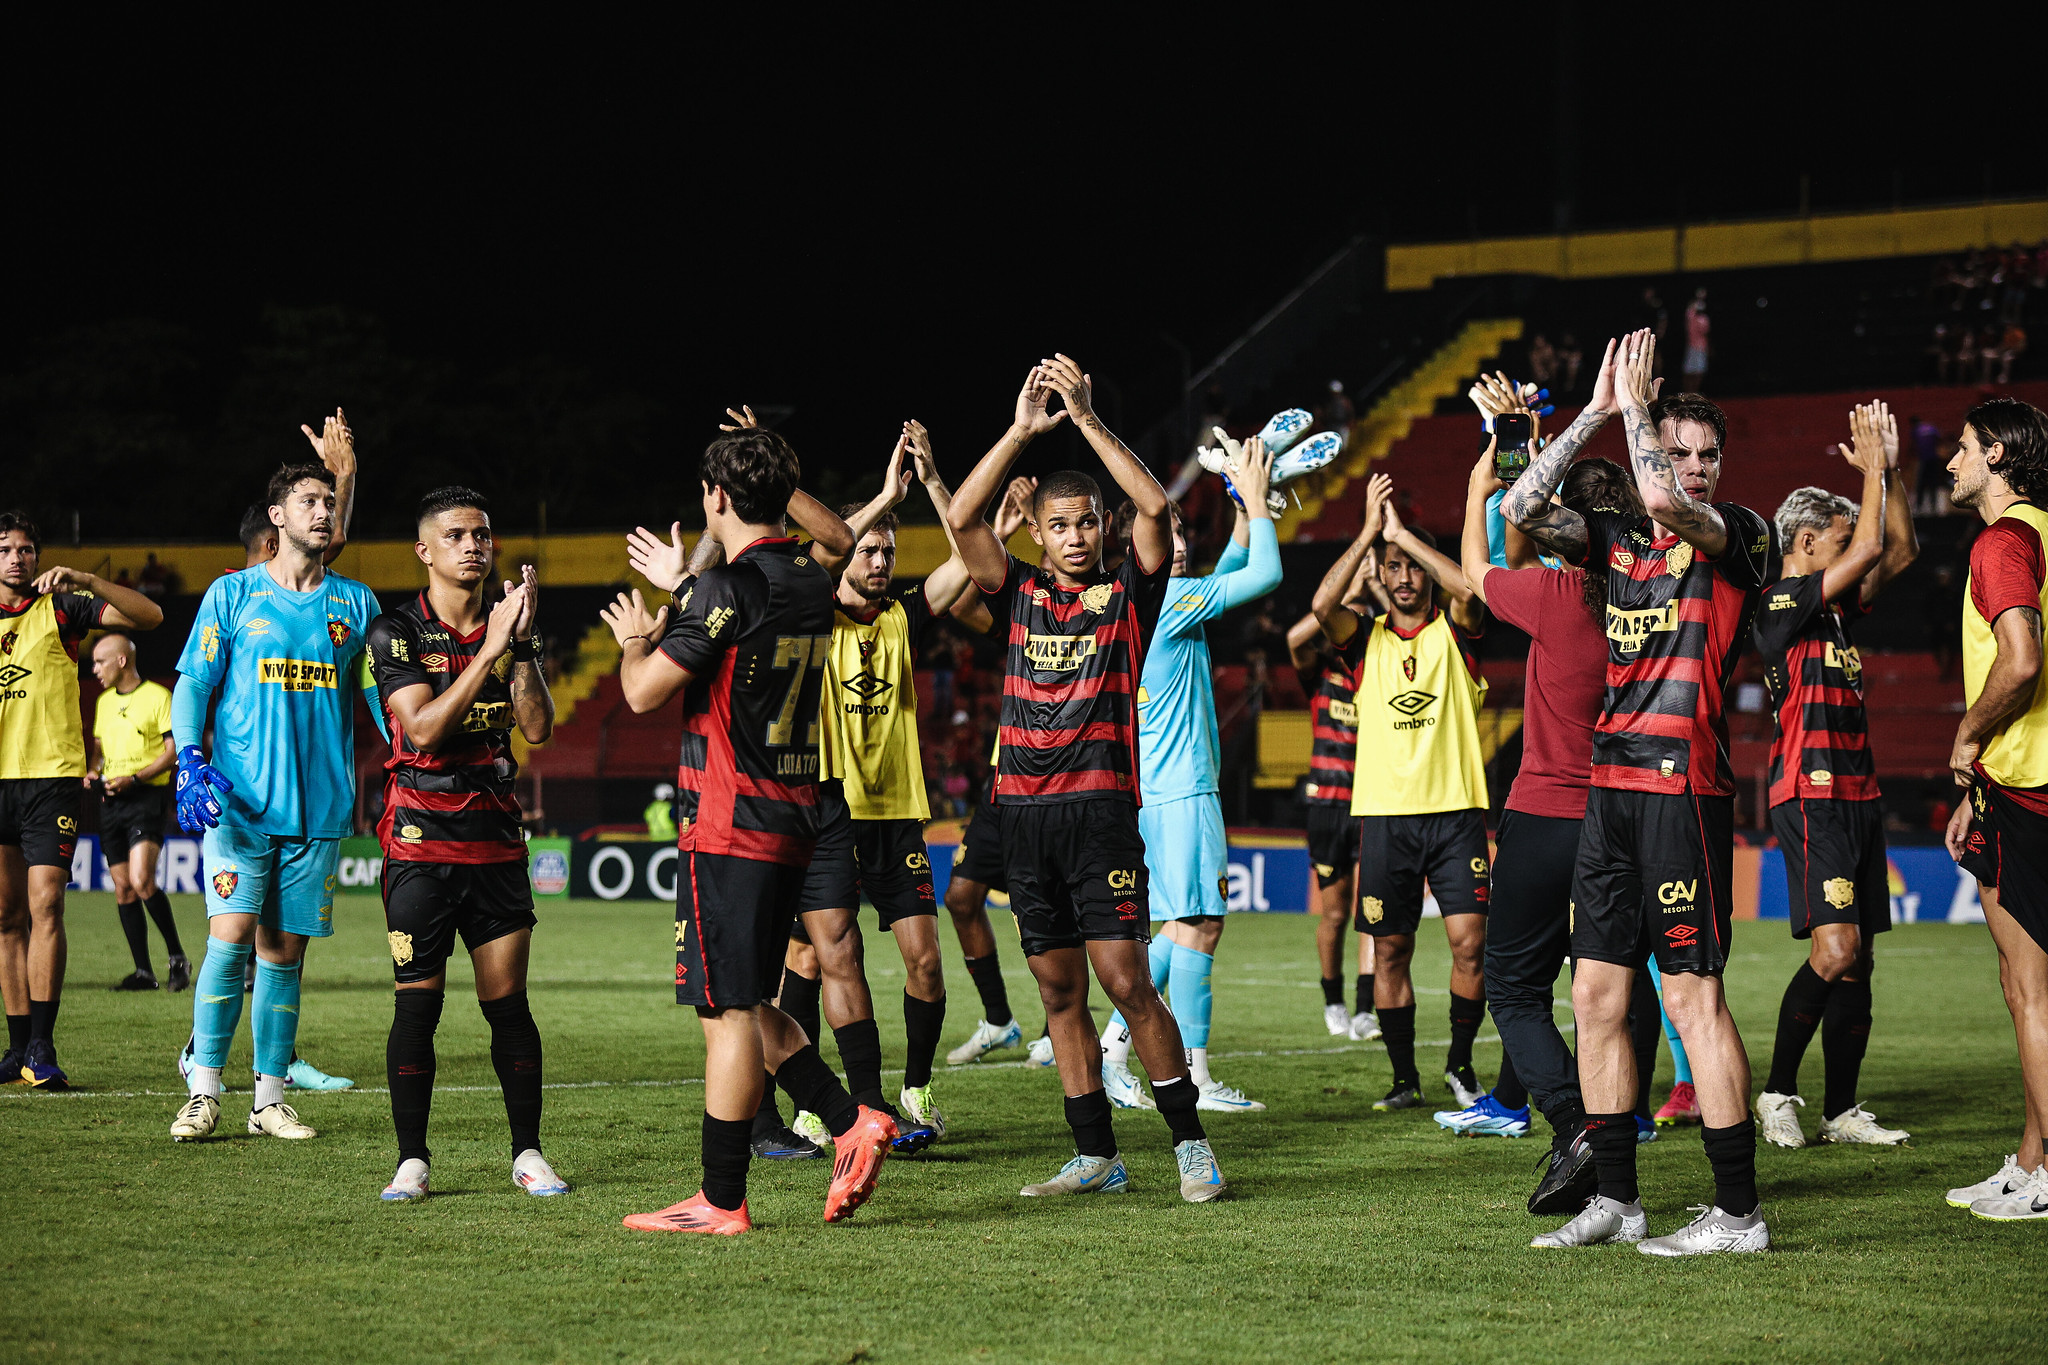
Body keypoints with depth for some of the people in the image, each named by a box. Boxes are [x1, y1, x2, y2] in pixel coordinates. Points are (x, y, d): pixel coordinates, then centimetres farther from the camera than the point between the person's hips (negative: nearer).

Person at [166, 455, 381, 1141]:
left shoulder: (355, 603, 11)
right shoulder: (232, 594, 4)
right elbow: (192, 683, 4)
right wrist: (191, 758, -11)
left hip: (320, 804, 2)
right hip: (239, 801, -2)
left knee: (284, 952, 5)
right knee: (231, 937, -12)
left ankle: (270, 1098, 11)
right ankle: (204, 1093, -4)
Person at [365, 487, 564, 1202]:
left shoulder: (511, 628, 8)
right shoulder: (396, 632, -4)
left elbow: (538, 729, -2)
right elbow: (424, 727, -17)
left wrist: (521, 643, -13)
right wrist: (490, 648, -19)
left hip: (496, 837, 3)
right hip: (421, 839, -3)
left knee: (508, 999, 3)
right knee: (417, 1005, -3)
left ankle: (528, 1153, 11)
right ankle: (413, 1161, 4)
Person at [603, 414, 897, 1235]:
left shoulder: (726, 589, -16)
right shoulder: (809, 577, 8)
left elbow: (644, 692, -11)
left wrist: (634, 638, 9)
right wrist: (681, 594, 39)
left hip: (728, 828, -8)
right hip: (790, 821, 8)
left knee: (729, 1013, -5)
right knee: (749, 1006, 16)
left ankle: (722, 1200, -2)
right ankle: (850, 1123, 6)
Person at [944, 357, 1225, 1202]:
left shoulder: (1127, 594, 4)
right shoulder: (1021, 593, 12)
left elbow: (1154, 508, -11)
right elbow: (962, 520, 1)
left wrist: (1088, 420, -11)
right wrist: (1023, 431, -4)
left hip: (1101, 807, -4)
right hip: (1024, 809, 4)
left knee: (1126, 981, -10)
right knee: (1058, 990, 6)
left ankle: (1190, 1143, -1)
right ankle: (1096, 1157, 12)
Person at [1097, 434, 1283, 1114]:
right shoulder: (1169, 599, -13)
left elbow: (1233, 570, 28)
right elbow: (1265, 573, -12)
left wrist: (1247, 504, 19)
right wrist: (1256, 500, -1)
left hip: (1156, 791, 10)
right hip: (1179, 789, -10)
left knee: (1184, 926, 13)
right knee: (1197, 925, -7)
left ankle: (1113, 1047, 13)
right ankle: (1196, 1077, -5)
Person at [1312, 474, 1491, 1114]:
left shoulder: (1453, 631, 5)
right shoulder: (1367, 639, 8)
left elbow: (1468, 588, -17)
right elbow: (1322, 605, -12)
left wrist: (1402, 531, -14)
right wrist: (1370, 530, -14)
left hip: (1455, 809, -1)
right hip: (1385, 814, 1)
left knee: (1470, 941, -9)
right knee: (1390, 951, 2)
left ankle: (1460, 1062, 10)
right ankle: (1405, 1077, 13)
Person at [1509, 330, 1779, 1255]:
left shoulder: (1739, 535, -3)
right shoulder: (1621, 541, 15)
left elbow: (1664, 500, -22)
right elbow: (1524, 511, 6)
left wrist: (1634, 400, -8)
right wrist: (1595, 410, 5)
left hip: (1683, 786, -7)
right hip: (1611, 786, 7)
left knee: (1693, 994, -8)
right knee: (1598, 993, 9)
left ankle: (1739, 1211, -4)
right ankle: (1616, 1198, 18)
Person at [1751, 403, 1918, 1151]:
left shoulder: (1833, 607, 17)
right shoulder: (1781, 604, -9)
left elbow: (1899, 551, 23)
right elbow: (1868, 551, -16)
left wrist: (1890, 471, 12)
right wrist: (1872, 468, -6)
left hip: (1856, 794, 9)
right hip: (1811, 794, -9)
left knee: (1856, 958, 7)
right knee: (1835, 948, -17)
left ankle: (1841, 1110, 10)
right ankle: (1778, 1094, -6)